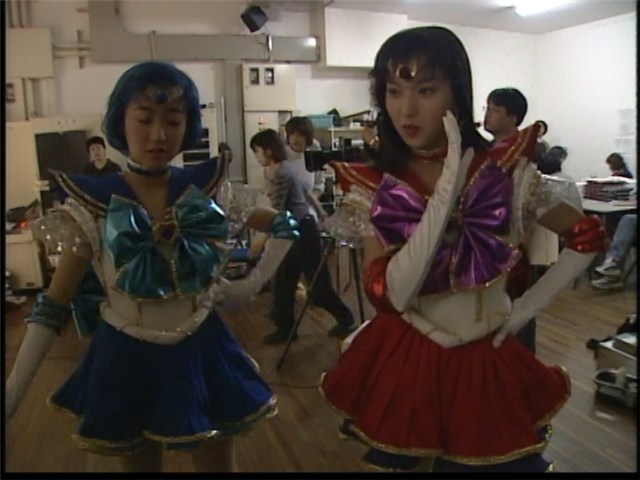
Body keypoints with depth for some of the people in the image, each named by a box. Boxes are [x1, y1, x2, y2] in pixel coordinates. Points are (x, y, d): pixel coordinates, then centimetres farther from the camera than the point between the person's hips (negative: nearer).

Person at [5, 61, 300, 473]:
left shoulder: (208, 189, -7)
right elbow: (53, 307, -8)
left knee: (219, 464, 18)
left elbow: (284, 225, 3)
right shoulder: (92, 204, -11)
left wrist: (251, 284, -9)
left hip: (201, 354, 1)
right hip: (126, 359, -1)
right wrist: (11, 397, -12)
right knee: (141, 464, 21)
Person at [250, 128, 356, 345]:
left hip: (302, 231, -10)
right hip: (299, 230, 10)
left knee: (317, 283, 1)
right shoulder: (287, 167, 11)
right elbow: (306, 194, 21)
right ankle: (285, 327, 20)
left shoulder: (281, 174, -19)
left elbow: (277, 213, -24)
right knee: (283, 281, 11)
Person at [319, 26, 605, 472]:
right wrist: (447, 191, -28)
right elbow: (392, 294, -24)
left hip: (486, 361, 0)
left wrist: (527, 307, -4)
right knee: (398, 460, 20)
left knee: (491, 458, 17)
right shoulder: (372, 189, -11)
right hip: (402, 362, 1)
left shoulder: (507, 171, -10)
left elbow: (588, 237, 2)